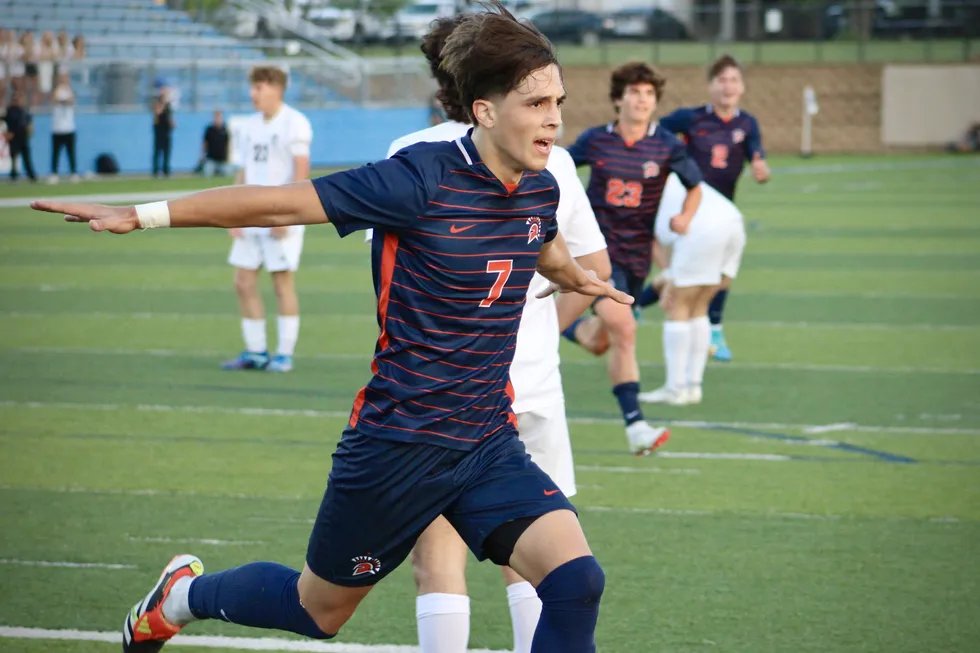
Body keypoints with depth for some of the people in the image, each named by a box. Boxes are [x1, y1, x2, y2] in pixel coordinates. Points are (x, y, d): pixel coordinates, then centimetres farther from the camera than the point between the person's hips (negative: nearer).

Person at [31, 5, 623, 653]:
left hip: (489, 446, 5)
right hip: (397, 445, -5)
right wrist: (142, 215, -15)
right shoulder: (423, 179, -19)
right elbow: (281, 203, -15)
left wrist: (578, 278, 49)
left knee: (576, 580, -18)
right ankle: (184, 595, 44)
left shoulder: (541, 190, 0)